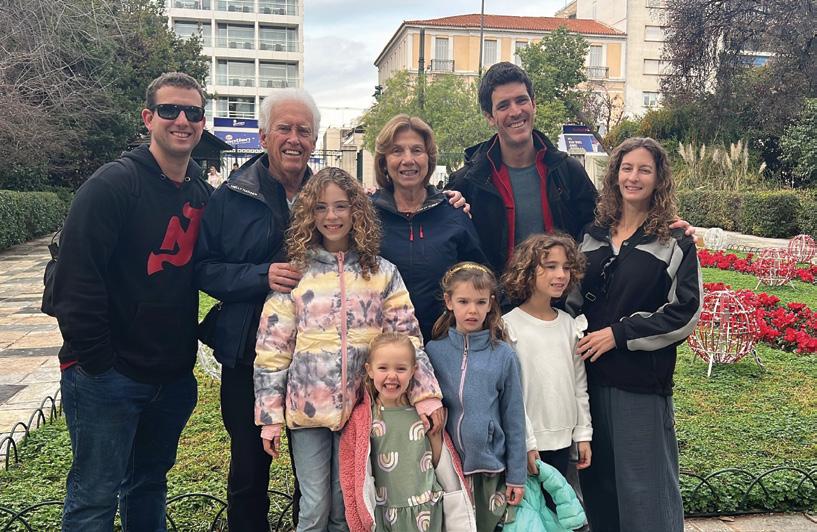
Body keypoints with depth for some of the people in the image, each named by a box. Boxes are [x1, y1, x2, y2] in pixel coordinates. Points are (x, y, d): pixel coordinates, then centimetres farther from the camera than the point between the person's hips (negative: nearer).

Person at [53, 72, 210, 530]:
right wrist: (95, 361, -17)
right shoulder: (114, 183, -13)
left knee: (150, 484, 21)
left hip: (173, 375, 6)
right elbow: (77, 277, -18)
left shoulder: (203, 194, 7)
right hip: (108, 375, -6)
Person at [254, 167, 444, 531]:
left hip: (360, 408, 1)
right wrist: (270, 416, -5)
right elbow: (272, 351, -2)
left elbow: (407, 340, -1)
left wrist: (427, 396, -10)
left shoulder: (383, 273, 1)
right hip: (307, 408, -1)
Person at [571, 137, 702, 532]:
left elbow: (684, 312, -8)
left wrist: (619, 333, -12)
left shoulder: (675, 242, -2)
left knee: (643, 482, 5)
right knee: (597, 478, 14)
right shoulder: (592, 234, 11)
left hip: (641, 380, -4)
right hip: (591, 375, 4)